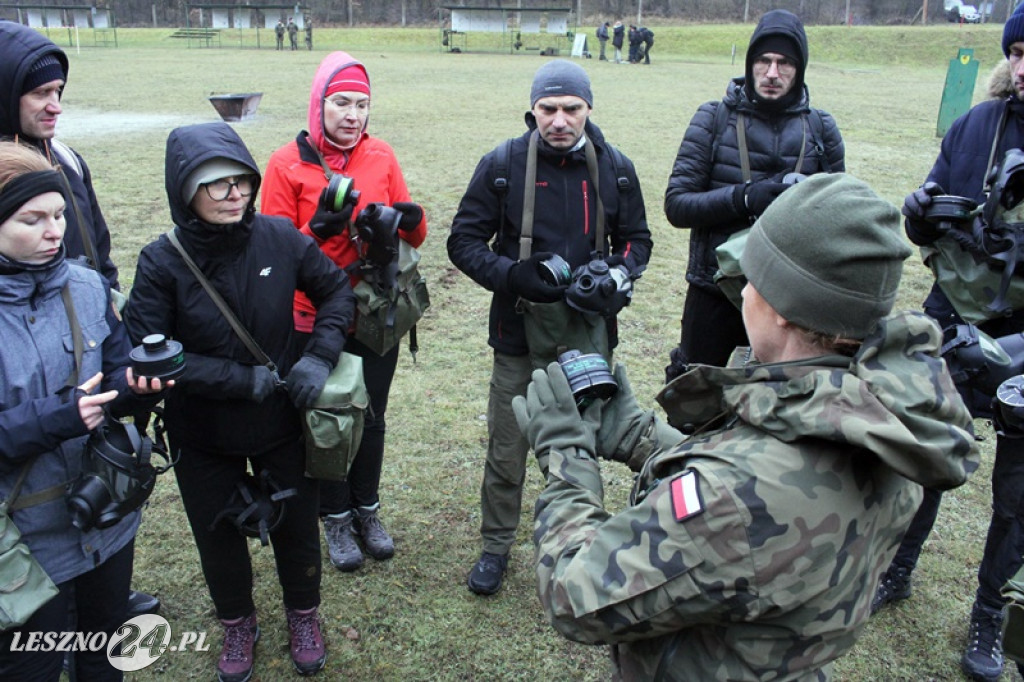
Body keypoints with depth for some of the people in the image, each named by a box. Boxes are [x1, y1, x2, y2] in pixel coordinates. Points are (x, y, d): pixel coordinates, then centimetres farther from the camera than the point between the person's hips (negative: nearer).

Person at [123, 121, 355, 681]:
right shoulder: (162, 262, -18)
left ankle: (303, 615, 46)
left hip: (282, 421, 1)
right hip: (202, 435, 0)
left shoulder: (279, 237, -15)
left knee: (295, 524, 17)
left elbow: (336, 291, -1)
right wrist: (243, 379, -22)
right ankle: (237, 624, 48)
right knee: (218, 534, 19)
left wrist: (318, 357, -15)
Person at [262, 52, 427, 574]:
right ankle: (336, 519, 32)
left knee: (372, 417, 15)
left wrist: (409, 220, -19)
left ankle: (367, 510, 36)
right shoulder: (287, 164, -8)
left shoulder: (381, 156, 1)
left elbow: (415, 237, 4)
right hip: (316, 320, -2)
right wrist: (317, 231, -26)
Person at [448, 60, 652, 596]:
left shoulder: (614, 168, 0)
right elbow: (463, 240, -3)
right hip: (519, 332, -1)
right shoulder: (502, 164, -7)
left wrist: (615, 275, -11)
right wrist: (510, 274, -21)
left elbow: (637, 239, 11)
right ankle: (496, 546, 31)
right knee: (506, 448, 9)